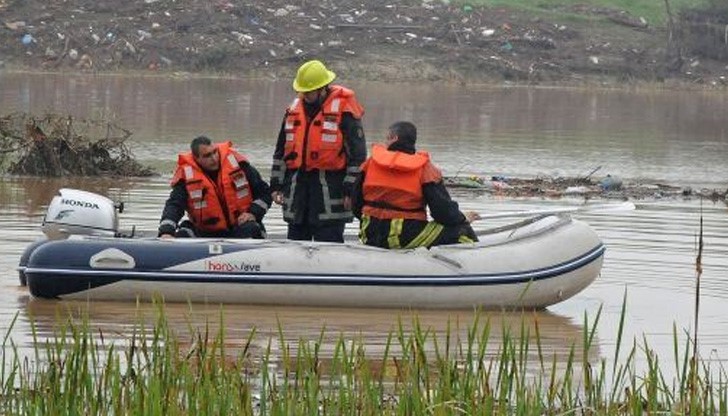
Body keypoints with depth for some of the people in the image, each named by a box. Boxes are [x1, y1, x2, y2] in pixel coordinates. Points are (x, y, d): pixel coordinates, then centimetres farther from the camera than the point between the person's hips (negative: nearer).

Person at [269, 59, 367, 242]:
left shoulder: (344, 110, -7)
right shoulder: (294, 109, 13)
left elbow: (358, 153, -7)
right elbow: (281, 151, 20)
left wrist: (350, 189, -11)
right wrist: (276, 184, 14)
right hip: (297, 184, 6)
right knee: (296, 241, 10)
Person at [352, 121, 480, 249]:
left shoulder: (371, 163, 5)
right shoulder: (424, 168, -6)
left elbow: (357, 204, 12)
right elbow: (442, 208, -7)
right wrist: (463, 218, 12)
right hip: (405, 237, -5)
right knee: (463, 232, 2)